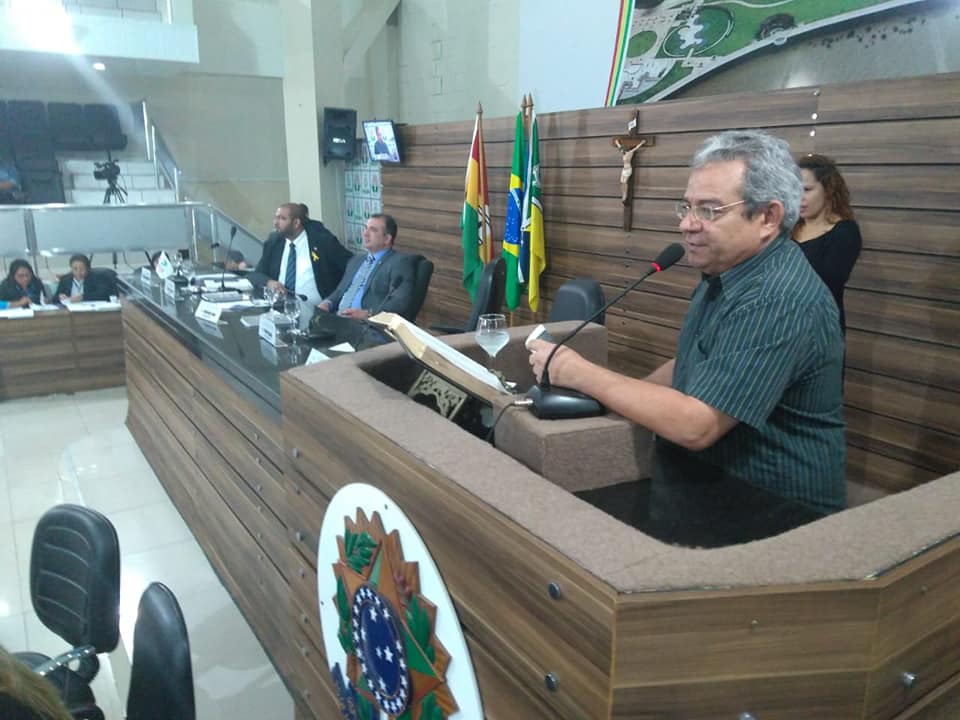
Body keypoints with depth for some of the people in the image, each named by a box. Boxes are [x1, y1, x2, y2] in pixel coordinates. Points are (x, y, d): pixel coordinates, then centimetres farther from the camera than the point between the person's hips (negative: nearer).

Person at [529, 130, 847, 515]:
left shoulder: (780, 301, -24)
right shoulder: (725, 272, 6)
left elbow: (695, 426, -29)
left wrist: (579, 374, -21)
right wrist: (627, 396, -1)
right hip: (707, 485, 8)